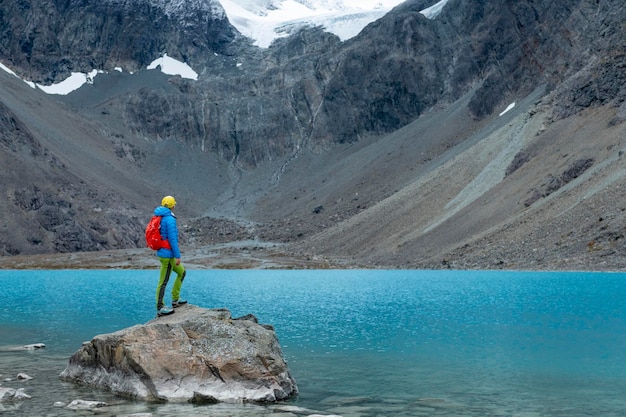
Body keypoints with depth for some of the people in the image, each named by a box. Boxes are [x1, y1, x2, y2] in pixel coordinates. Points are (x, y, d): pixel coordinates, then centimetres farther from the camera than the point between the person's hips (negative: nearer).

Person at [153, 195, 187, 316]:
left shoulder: (158, 218, 10)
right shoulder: (170, 219, -19)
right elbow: (172, 239, -22)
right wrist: (178, 256, -17)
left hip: (161, 252, 10)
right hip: (168, 255, -10)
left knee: (182, 272, 22)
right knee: (163, 281, -2)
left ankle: (175, 300, 25)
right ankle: (160, 309, 6)